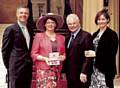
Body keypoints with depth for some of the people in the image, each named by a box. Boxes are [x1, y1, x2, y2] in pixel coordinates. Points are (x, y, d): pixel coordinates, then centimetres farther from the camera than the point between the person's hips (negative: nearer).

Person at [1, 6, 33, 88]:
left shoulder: (29, 30, 15)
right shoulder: (11, 29, -5)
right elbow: (5, 50, -6)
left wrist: (30, 63, 10)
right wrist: (8, 65, -5)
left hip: (28, 67, 6)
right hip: (16, 67, -6)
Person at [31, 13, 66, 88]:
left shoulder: (61, 38, 14)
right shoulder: (39, 36, 4)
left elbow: (64, 53, 20)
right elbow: (33, 54, 2)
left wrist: (63, 57, -3)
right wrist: (44, 58, -14)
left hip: (56, 70, 3)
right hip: (43, 70, -3)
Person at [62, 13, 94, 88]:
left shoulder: (86, 36, -8)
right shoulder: (68, 38, 15)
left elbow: (89, 56, -15)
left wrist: (84, 72, -20)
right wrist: (64, 71, 8)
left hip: (81, 75, -7)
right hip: (70, 75, 7)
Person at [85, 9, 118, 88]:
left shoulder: (112, 34, -6)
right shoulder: (95, 34, 14)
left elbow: (112, 53, -13)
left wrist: (96, 54, -16)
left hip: (106, 69, -6)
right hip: (95, 68, 6)